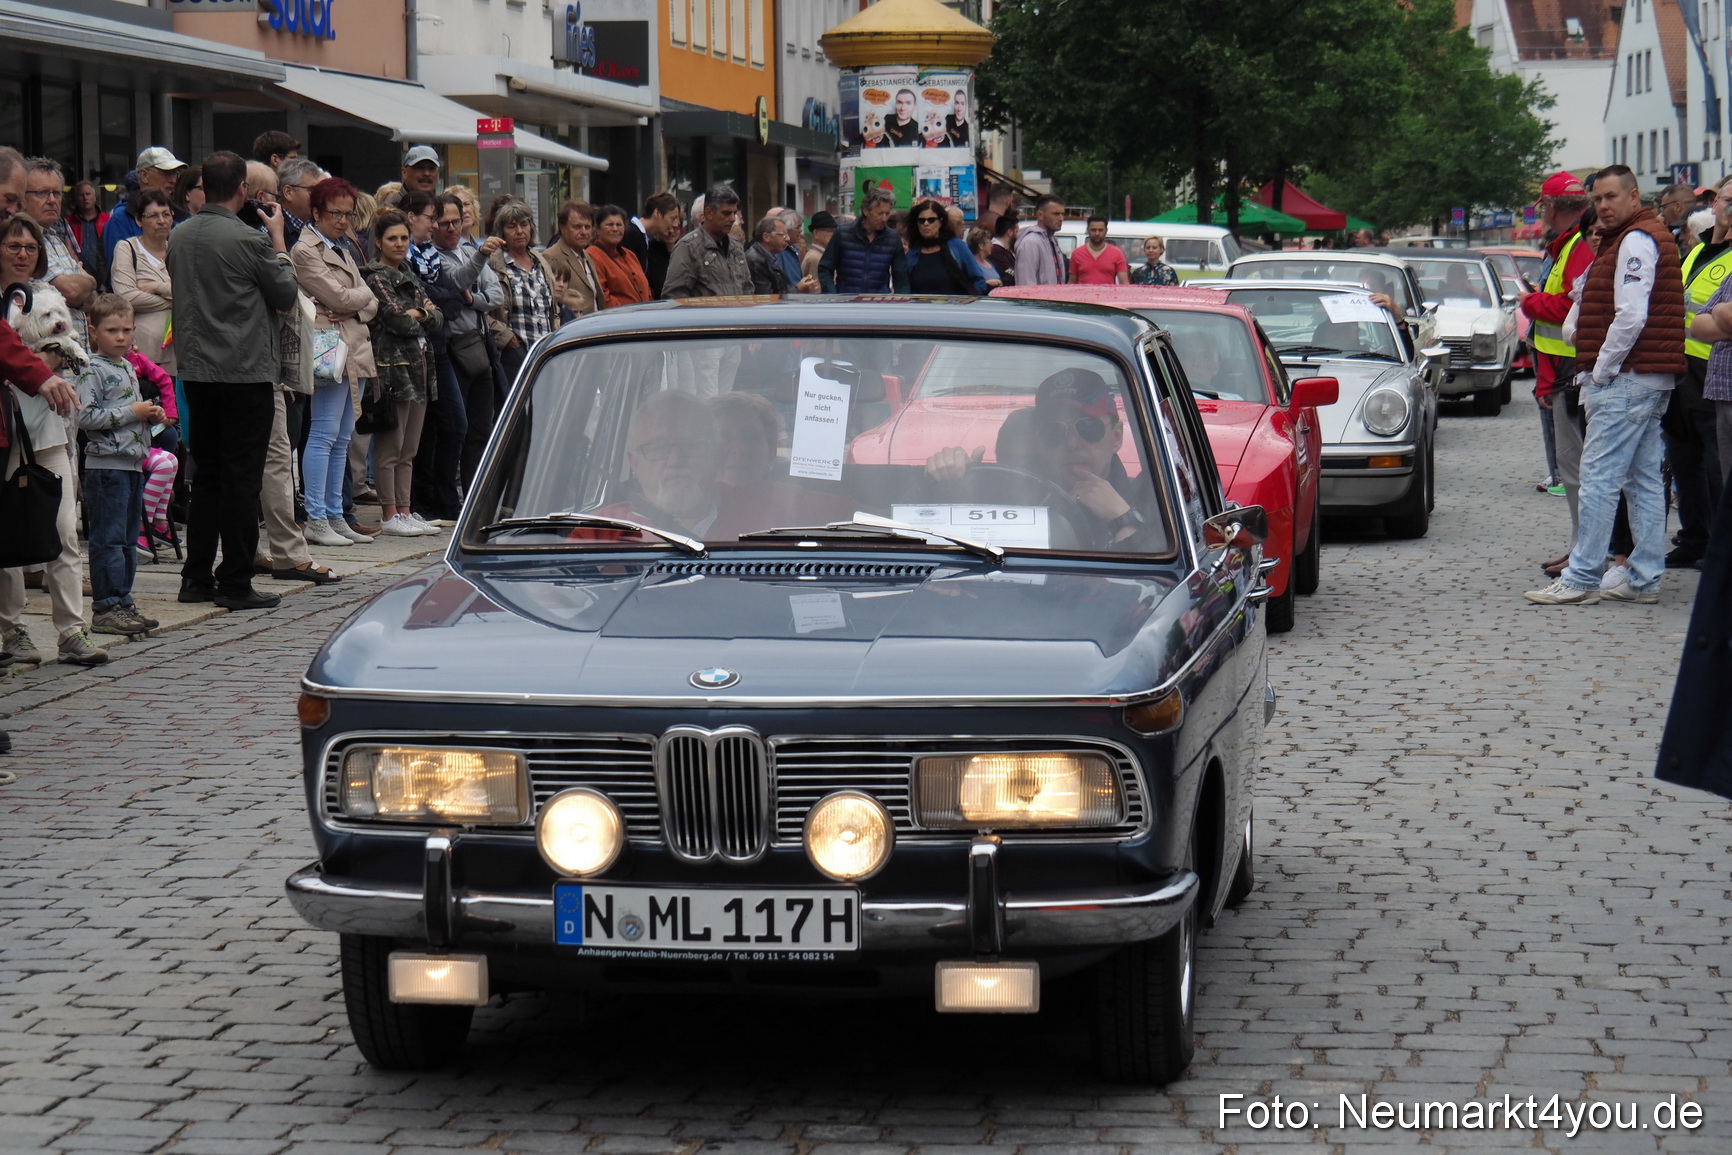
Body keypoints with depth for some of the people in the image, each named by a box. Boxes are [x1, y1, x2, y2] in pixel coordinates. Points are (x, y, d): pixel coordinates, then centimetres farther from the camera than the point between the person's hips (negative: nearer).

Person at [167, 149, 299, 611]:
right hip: (245, 370, -6)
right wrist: (279, 241, 6)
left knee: (206, 474, 15)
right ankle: (235, 582, -1)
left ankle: (197, 576, 17)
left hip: (195, 370, 6)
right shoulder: (249, 240, -15)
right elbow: (286, 295, -4)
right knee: (242, 477, -2)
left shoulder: (178, 238, 4)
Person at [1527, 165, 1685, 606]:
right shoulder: (1645, 238, 21)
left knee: (1599, 478, -9)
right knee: (1645, 481, 10)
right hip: (1649, 382, 11)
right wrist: (1598, 373, 16)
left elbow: (1630, 317, -20)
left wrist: (1600, 372, -15)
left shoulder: (1636, 241, -12)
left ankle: (1581, 579, -9)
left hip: (1627, 381, -11)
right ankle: (1645, 579, 12)